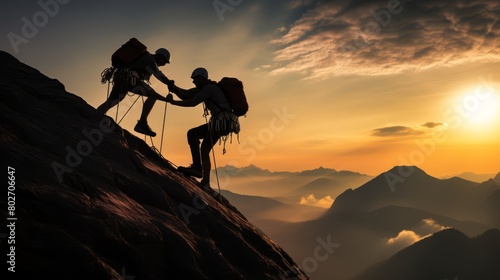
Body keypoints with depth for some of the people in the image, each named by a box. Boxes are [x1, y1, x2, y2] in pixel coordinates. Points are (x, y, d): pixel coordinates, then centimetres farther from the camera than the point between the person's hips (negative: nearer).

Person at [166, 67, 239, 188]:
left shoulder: (209, 88, -9)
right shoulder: (205, 88, 21)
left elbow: (193, 102, -17)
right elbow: (186, 95, 17)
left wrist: (173, 102, -11)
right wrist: (174, 88, 2)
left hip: (222, 121, -10)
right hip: (224, 123, 10)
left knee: (192, 133, -15)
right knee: (204, 149, 15)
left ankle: (197, 166, -17)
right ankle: (206, 181, 19)